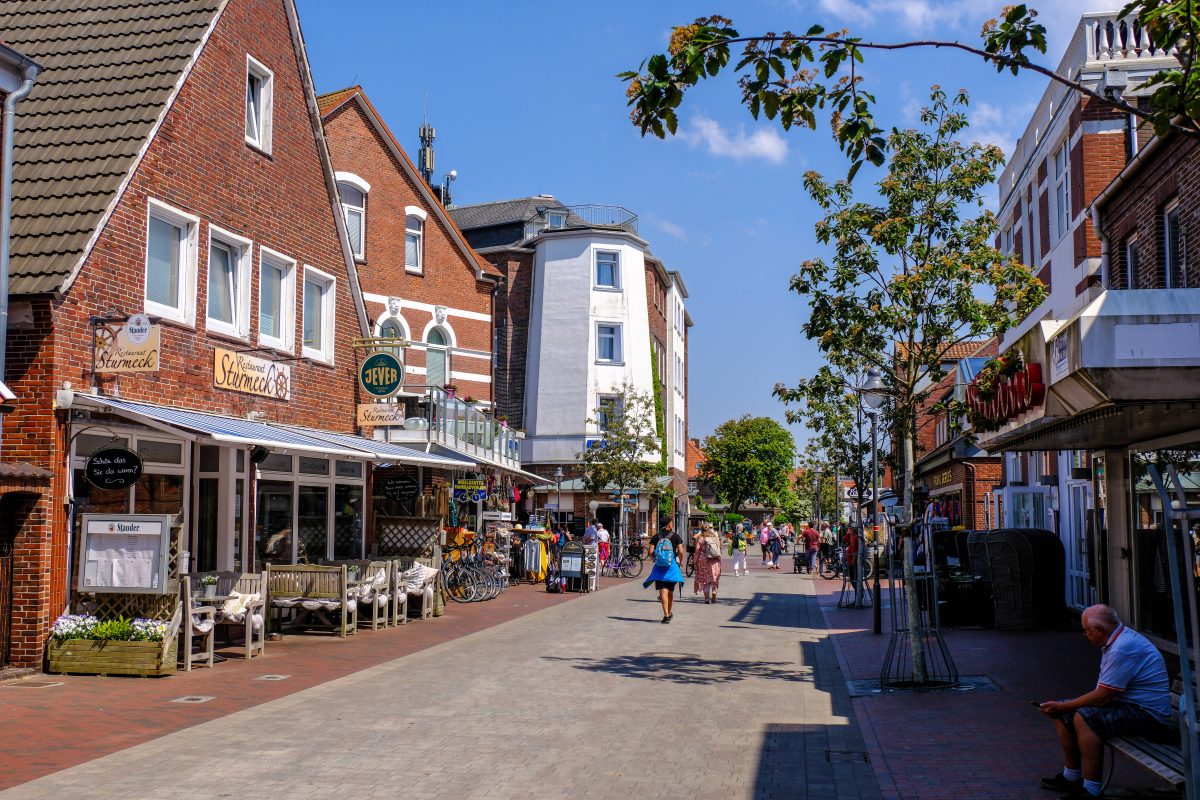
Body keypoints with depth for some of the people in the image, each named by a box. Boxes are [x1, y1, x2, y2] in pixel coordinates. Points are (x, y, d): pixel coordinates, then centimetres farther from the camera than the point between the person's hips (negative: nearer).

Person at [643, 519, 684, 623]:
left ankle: (666, 615, -17)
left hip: (659, 566, 0)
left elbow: (651, 552, -3)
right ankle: (669, 613, 31)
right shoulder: (675, 536, -1)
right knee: (670, 591, 16)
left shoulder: (656, 536, 3)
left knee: (663, 591, -4)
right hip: (672, 565, 0)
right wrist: (680, 561, 10)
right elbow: (681, 552, -8)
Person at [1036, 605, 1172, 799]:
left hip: (1148, 715, -11)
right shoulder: (1116, 641, 10)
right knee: (1064, 713, 7)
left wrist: (1062, 707, -14)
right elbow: (1103, 691, 13)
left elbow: (1102, 697, -24)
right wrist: (1062, 708, 3)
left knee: (1084, 717, -29)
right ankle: (1072, 776, 19)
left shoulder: (1123, 649, -23)